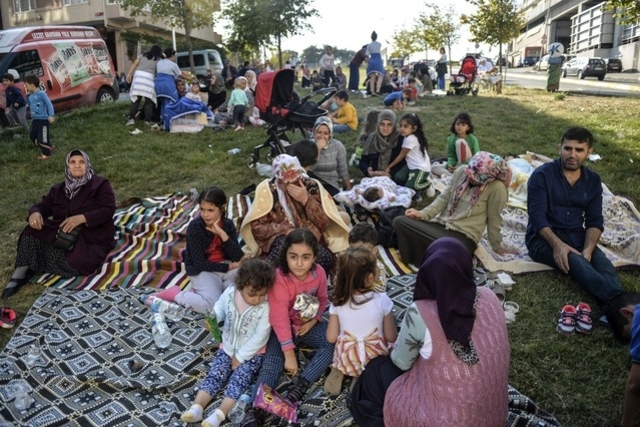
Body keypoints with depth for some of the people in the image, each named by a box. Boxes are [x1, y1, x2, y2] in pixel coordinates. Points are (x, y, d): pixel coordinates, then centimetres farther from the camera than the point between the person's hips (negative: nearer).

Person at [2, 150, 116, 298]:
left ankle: (31, 269, -10)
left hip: (92, 238, -5)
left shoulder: (100, 184, -1)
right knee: (33, 232, -23)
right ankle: (20, 273, -16)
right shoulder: (59, 189, 18)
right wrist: (35, 213, -15)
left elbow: (108, 210, -12)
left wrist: (82, 218, -27)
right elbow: (43, 206, 12)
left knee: (77, 261, -34)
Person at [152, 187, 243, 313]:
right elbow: (199, 264, -17)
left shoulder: (228, 224, -4)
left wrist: (222, 234, -23)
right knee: (213, 305, -27)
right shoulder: (195, 227, -16)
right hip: (202, 271, -5)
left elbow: (239, 258, -13)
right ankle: (175, 294, -3)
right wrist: (228, 267, -17)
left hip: (225, 266, 5)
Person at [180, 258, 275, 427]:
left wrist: (240, 357, -15)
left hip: (252, 353, -4)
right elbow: (219, 309, 7)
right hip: (227, 347, 4)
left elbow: (260, 337, -19)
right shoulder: (229, 293, -14)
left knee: (239, 379, -20)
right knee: (215, 374, -11)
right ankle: (196, 408, -18)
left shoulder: (265, 307, -23)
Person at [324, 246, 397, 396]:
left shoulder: (337, 302, -14)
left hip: (345, 359, 2)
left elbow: (331, 338, -5)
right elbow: (392, 338, -10)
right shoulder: (382, 300, -20)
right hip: (375, 360, -2)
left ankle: (339, 371, 6)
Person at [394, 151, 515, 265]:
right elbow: (444, 198, 8)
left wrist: (497, 247, 8)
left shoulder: (497, 187, -14)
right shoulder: (461, 171, 0)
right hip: (440, 224, 5)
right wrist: (423, 214, -5)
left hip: (464, 237, -5)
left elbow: (494, 219, -3)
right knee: (399, 222, -16)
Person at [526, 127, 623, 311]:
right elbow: (537, 215, -13)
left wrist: (588, 249, -16)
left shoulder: (593, 181, 10)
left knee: (606, 267, -26)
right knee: (575, 261, -35)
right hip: (544, 238, -5)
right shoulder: (542, 175, -5)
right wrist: (557, 244, -29)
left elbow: (595, 220, 4)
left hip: (577, 237, 5)